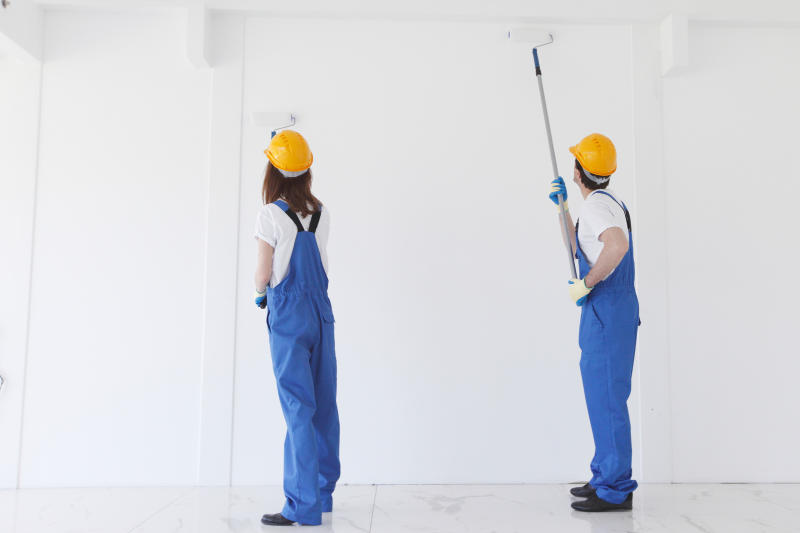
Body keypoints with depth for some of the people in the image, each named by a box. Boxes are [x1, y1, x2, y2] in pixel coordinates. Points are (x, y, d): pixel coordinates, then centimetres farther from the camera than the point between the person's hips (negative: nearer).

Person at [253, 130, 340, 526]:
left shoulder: (270, 214, -11)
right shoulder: (321, 213, 5)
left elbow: (263, 274, -9)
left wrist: (259, 293, 15)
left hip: (288, 315, -5)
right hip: (321, 312, 6)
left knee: (298, 407, -4)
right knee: (323, 403, 12)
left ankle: (304, 505, 1)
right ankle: (323, 492, 25)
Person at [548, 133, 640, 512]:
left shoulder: (595, 204, -15)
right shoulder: (608, 202, 18)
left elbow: (617, 244, -36)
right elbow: (577, 248, 30)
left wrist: (586, 284, -25)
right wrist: (561, 206, 24)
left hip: (607, 311, -11)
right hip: (606, 311, 11)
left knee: (606, 398, -5)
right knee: (601, 396, 16)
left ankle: (616, 490, 4)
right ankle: (606, 478, 27)